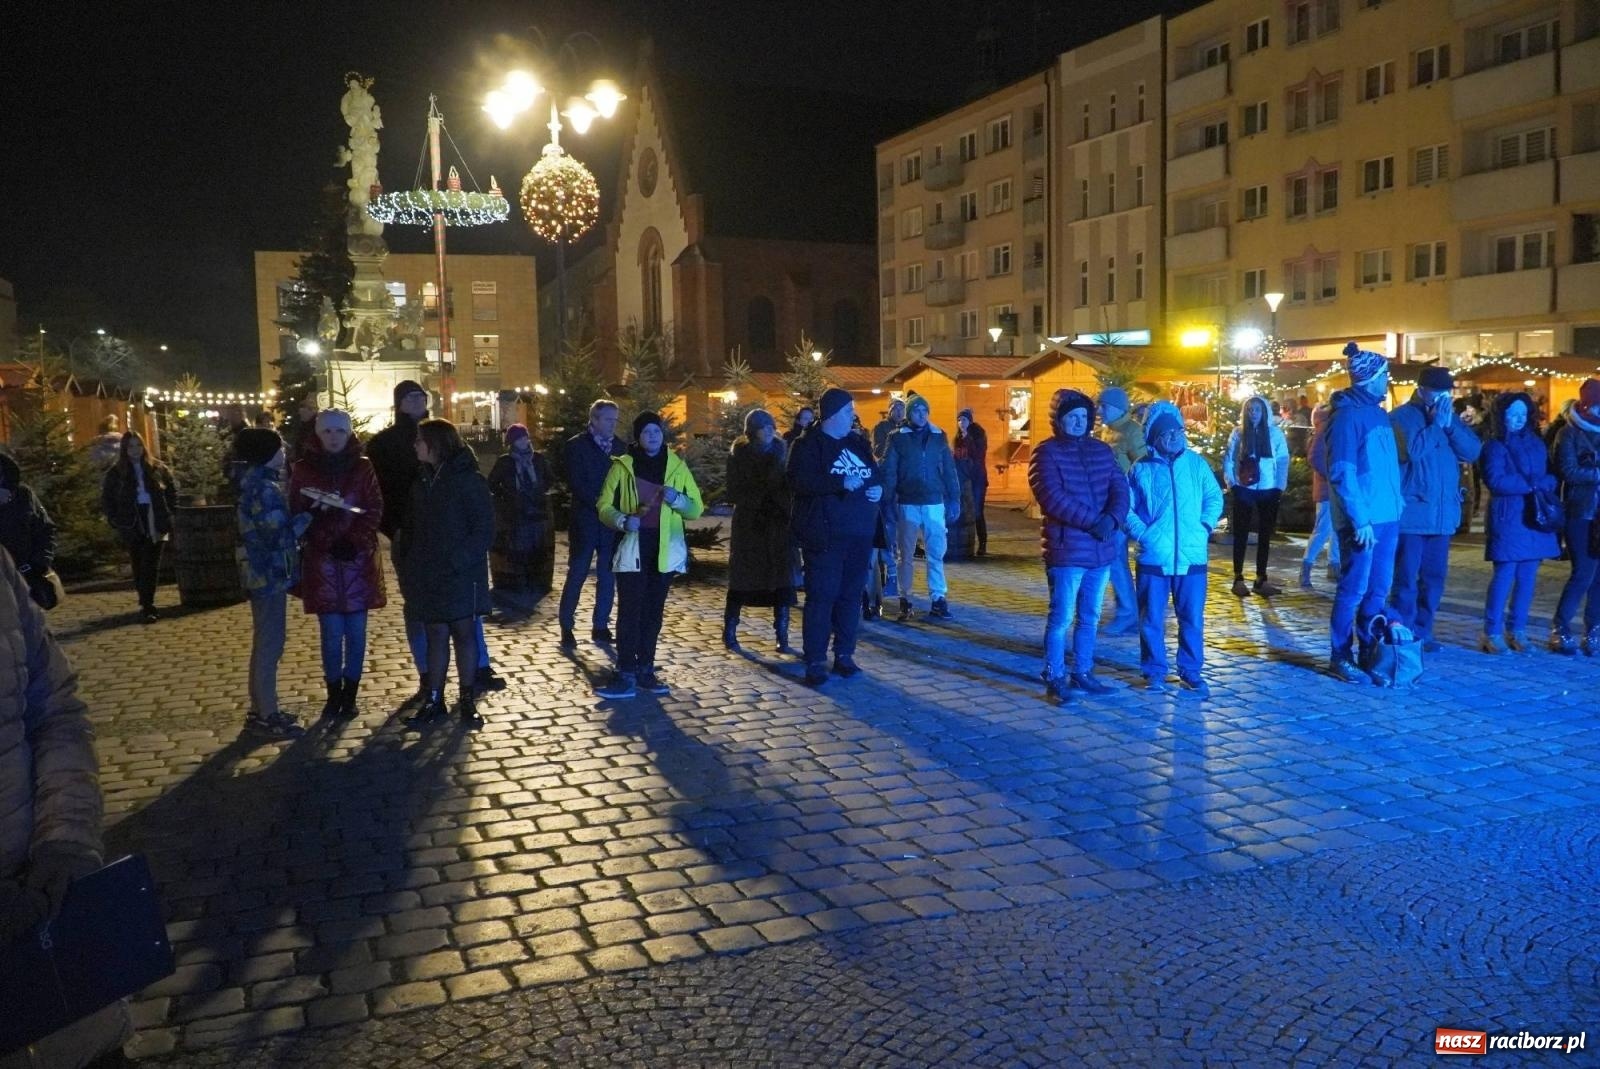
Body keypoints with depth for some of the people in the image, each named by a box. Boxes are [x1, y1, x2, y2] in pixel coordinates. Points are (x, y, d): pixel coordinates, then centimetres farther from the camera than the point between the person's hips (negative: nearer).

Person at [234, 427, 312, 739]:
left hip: (262, 572, 10)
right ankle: (267, 717, 2)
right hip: (269, 574, -10)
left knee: (263, 642, 16)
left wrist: (298, 515, 4)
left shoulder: (255, 482, 11)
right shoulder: (264, 489, -19)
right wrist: (308, 515, -13)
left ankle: (260, 710, 25)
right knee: (270, 644, -4)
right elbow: (280, 534, -23)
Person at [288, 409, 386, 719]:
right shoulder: (303, 469, 3)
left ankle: (350, 694, 14)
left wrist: (354, 542, -13)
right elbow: (298, 515, 1)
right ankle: (333, 694, 13)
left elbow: (375, 509, 0)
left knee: (356, 632, 4)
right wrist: (330, 544, -13)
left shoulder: (362, 467, 4)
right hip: (322, 561, -1)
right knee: (332, 633, 1)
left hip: (358, 560, 1)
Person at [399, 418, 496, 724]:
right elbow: (413, 527, 15)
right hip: (427, 575, 5)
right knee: (436, 636, 9)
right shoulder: (422, 481, 10)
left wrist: (458, 561, -21)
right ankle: (434, 701, 16)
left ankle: (467, 700, 16)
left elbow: (484, 529, -13)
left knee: (463, 634, 6)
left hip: (461, 576, -5)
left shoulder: (468, 480, -10)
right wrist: (406, 561, 2)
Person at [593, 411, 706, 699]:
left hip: (663, 549, 3)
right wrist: (623, 521, -19)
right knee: (629, 611, -7)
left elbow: (696, 509, 6)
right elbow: (604, 506, 1)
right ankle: (626, 675, -5)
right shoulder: (622, 465, 0)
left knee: (653, 611, 9)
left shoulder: (677, 466, 6)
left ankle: (645, 669, 19)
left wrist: (677, 499, -14)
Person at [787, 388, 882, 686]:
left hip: (859, 533, 6)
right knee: (821, 596, -6)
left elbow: (876, 474, 23)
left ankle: (844, 654, 19)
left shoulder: (858, 443, 15)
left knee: (851, 594, 9)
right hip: (825, 534, -6)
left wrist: (878, 488, -1)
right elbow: (800, 481, -19)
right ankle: (814, 661, 0)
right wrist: (842, 483, -24)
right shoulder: (808, 445, -5)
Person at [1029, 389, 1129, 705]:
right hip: (1066, 549, -6)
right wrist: (1093, 521, -22)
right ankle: (1054, 678, 7)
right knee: (1062, 617, -2)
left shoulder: (1101, 450, 12)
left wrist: (1112, 519, -17)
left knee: (1090, 617, 15)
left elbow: (1120, 488, 3)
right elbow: (1053, 498, -19)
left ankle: (1082, 672, 26)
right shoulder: (1046, 453, -8)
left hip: (1101, 549, 7)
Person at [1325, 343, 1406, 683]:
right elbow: (1342, 473, -17)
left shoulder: (1377, 413, 15)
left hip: (1387, 517, 8)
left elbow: (1389, 465, 19)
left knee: (1378, 590, 12)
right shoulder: (1348, 415, -12)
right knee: (1354, 589, -2)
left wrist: (1396, 505, 9)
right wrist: (1360, 519, -19)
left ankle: (1370, 653, 21)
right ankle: (1340, 657, 7)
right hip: (1363, 520, -8)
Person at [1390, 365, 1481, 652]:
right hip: (1411, 511, -6)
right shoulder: (1401, 417, -5)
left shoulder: (1448, 416, 15)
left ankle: (1422, 632, 19)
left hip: (1443, 513, 7)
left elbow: (1473, 451, 4)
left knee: (1434, 577, 10)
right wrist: (1435, 424, -13)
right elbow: (1412, 450, -21)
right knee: (1407, 578, -3)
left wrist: (1450, 425, -7)